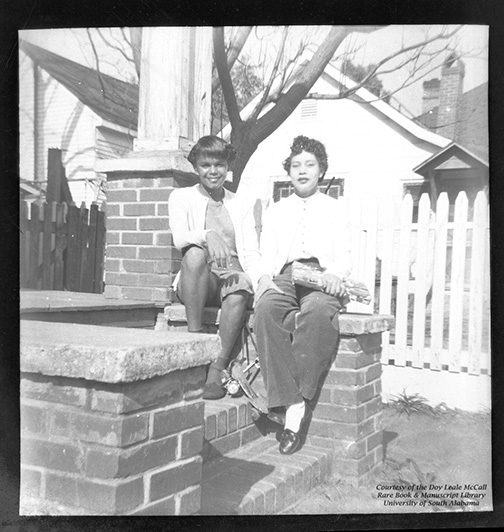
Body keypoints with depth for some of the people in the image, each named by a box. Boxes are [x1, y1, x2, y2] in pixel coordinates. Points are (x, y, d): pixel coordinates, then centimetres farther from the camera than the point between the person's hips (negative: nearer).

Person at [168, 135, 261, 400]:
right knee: (195, 253, -35)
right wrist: (207, 236, -29)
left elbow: (251, 253, 10)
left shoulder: (241, 205, 21)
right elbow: (179, 237, -6)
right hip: (197, 282, -1)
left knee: (241, 287, -36)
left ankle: (217, 370, -28)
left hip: (232, 275, 1)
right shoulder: (181, 197, 14)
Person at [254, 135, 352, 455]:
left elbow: (345, 253, 12)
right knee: (266, 309, -36)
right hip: (284, 276, 2)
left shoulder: (335, 208, 24)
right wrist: (265, 277, -5)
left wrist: (335, 274, -12)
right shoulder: (276, 211, 30)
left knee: (318, 310, -40)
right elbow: (267, 254, 19)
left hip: (322, 276, -2)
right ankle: (291, 404, -38)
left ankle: (298, 399, -34)